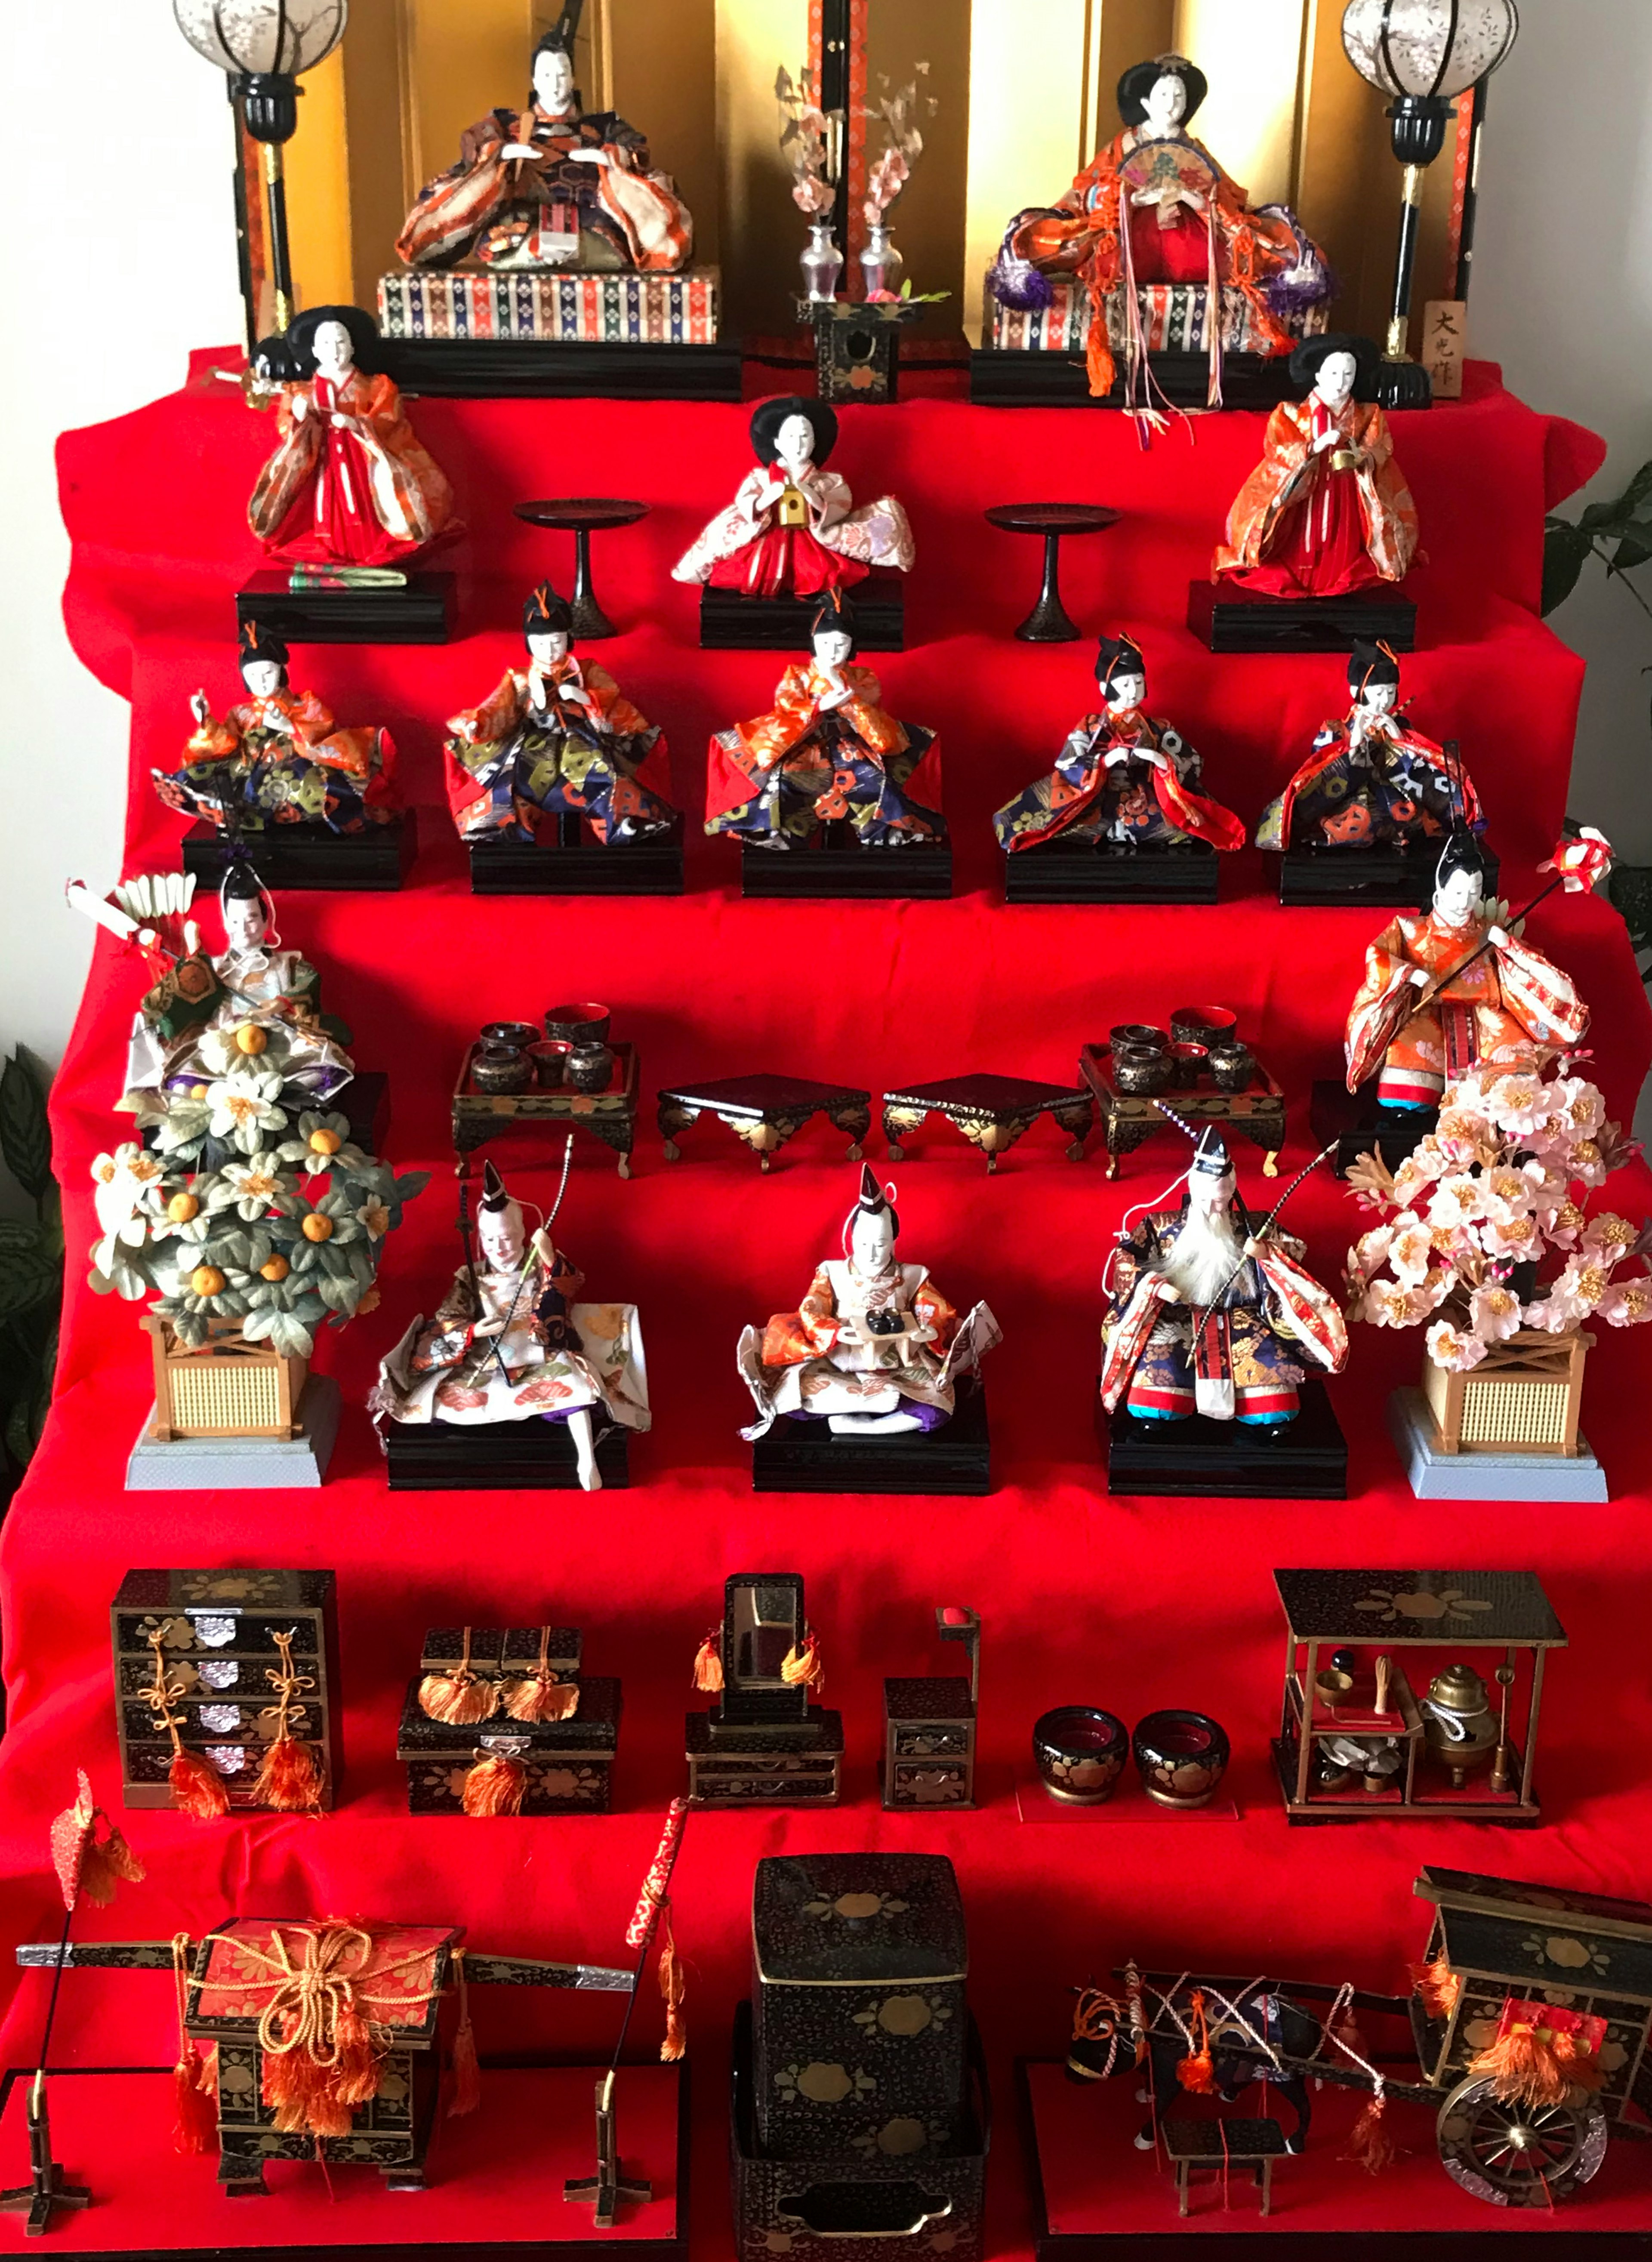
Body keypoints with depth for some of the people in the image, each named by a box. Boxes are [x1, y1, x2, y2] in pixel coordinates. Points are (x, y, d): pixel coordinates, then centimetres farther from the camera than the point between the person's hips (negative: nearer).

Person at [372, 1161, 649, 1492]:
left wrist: (551, 1261, -44)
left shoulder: (540, 1265, -2)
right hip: (489, 1364, 2)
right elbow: (444, 1323, -3)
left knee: (574, 1385, -32)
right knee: (449, 1394, -25)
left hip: (544, 1359, -2)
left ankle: (586, 1460, -34)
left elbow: (571, 1285, -23)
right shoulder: (471, 1277, 4)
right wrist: (474, 1331, -25)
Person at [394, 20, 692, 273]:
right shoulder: (506, 123, 25)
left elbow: (638, 150, 9)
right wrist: (501, 151, -12)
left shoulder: (603, 125, 25)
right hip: (518, 231, 0)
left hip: (590, 233, 0)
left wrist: (608, 157, -13)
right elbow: (472, 144, 9)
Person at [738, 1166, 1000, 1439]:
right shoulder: (832, 1274, 3)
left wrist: (929, 1332, -24)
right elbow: (808, 1314, -7)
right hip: (839, 1371, 0)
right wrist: (837, 1333, -28)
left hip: (897, 1374, 0)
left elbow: (942, 1317, 1)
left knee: (935, 1412, -30)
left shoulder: (912, 1277, 4)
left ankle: (853, 1425, -18)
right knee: (795, 1393, -29)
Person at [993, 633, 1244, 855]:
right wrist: (1106, 760, -22)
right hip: (1099, 814, -1)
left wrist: (1163, 761, -18)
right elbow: (1066, 769, -9)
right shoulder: (1090, 728, 0)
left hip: (1147, 817, 1)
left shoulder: (1158, 729, 5)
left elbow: (1193, 765, 2)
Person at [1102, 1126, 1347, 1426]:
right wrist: (1155, 1285, -17)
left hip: (1240, 1321, 1)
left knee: (1272, 1365, -24)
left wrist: (1267, 1254, -16)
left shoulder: (1250, 1228, 7)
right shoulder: (1163, 1226, 4)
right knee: (1157, 1366, -30)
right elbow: (1124, 1258, 0)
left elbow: (1294, 1250, 6)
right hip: (1176, 1320, -1)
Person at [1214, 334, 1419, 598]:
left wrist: (1361, 458, -25)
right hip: (1300, 501, -2)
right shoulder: (1291, 414, 4)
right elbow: (1277, 449, -8)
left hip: (1346, 506, 2)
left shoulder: (1369, 416, 10)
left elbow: (1379, 449, -1)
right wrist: (1315, 447, -26)